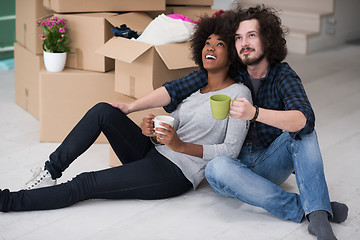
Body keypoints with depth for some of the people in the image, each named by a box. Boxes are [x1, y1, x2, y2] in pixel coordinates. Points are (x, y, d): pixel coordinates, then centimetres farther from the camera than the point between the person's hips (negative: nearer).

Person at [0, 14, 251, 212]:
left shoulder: (238, 93, -5)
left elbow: (231, 150, -14)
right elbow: (172, 129, 15)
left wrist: (180, 146, -24)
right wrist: (152, 131, -10)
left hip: (177, 173, -7)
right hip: (152, 153, 7)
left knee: (85, 185, -16)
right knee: (104, 111, -15)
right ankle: (52, 170, -8)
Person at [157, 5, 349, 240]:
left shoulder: (283, 75, -6)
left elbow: (304, 119, -26)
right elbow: (175, 90, 0)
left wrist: (255, 113, -42)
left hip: (271, 163, 0)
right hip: (236, 163, 0)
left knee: (302, 129, -25)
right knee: (216, 169, -34)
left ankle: (318, 214, -36)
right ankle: (302, 209, -30)